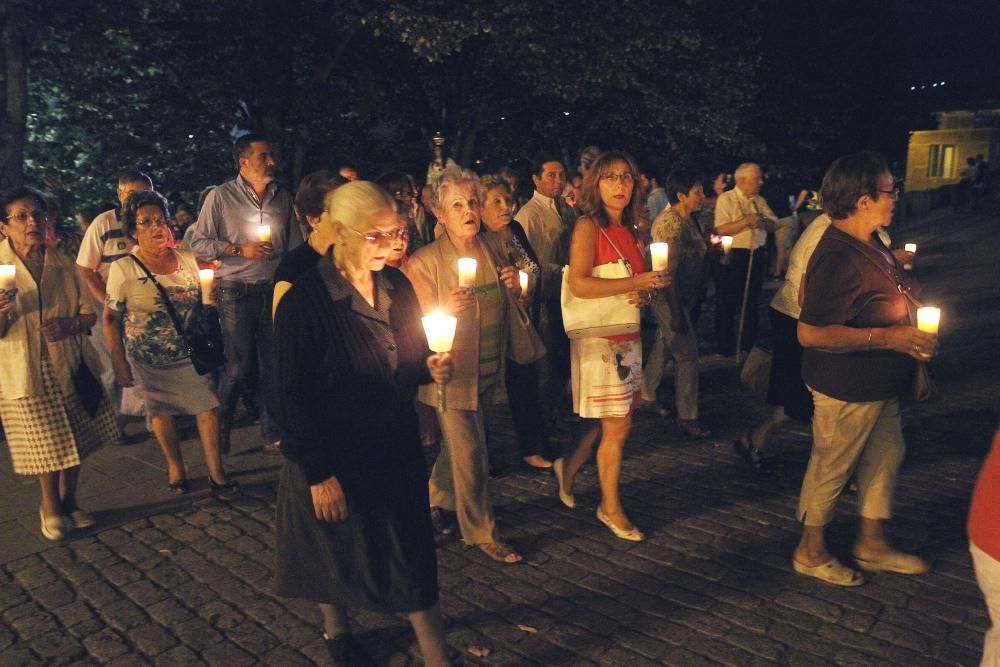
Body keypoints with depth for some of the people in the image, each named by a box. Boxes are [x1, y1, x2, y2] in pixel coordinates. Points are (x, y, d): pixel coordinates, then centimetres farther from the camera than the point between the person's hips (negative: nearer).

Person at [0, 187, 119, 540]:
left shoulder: (63, 265, 5)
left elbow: (90, 315, 8)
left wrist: (69, 325, -13)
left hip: (71, 365, 4)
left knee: (76, 439, 11)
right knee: (46, 443, 4)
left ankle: (68, 501, 34)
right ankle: (50, 505, 30)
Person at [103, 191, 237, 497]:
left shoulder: (188, 259, 1)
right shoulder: (123, 269, -8)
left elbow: (205, 304, 15)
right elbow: (110, 319, -5)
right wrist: (119, 364, -7)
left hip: (190, 353, 1)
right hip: (148, 360, -1)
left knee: (208, 406, -7)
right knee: (161, 412, 9)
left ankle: (216, 472, 3)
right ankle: (175, 466, 29)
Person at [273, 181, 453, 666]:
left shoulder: (397, 287, -1)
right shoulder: (304, 301, -19)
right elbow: (292, 394, -17)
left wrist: (431, 368, -12)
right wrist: (318, 474, -17)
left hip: (397, 450, 4)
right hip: (335, 459, -4)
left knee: (414, 562, 8)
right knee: (337, 554, 18)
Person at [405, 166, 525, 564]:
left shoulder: (494, 250, 6)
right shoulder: (425, 261, -12)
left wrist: (514, 288, -5)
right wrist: (447, 308, -32)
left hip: (488, 368, 6)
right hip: (451, 370, -6)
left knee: (457, 445, 18)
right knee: (469, 454, -1)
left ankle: (437, 505, 39)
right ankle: (481, 533, 13)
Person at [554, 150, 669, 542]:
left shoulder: (628, 230, 12)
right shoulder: (588, 226, -11)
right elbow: (579, 283, -22)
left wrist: (644, 294, -6)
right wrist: (636, 282, -23)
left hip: (628, 335, 8)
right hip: (599, 336, -8)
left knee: (613, 419, 13)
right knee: (617, 426, -1)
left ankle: (570, 468, 35)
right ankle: (610, 508, 16)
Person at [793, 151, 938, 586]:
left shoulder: (869, 243, 5)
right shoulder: (839, 257, -28)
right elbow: (811, 332, -33)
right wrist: (887, 338, -30)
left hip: (877, 385, 10)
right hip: (846, 387, -10)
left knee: (885, 455, 21)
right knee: (832, 467, 6)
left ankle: (872, 544, 38)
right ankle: (811, 552, 27)